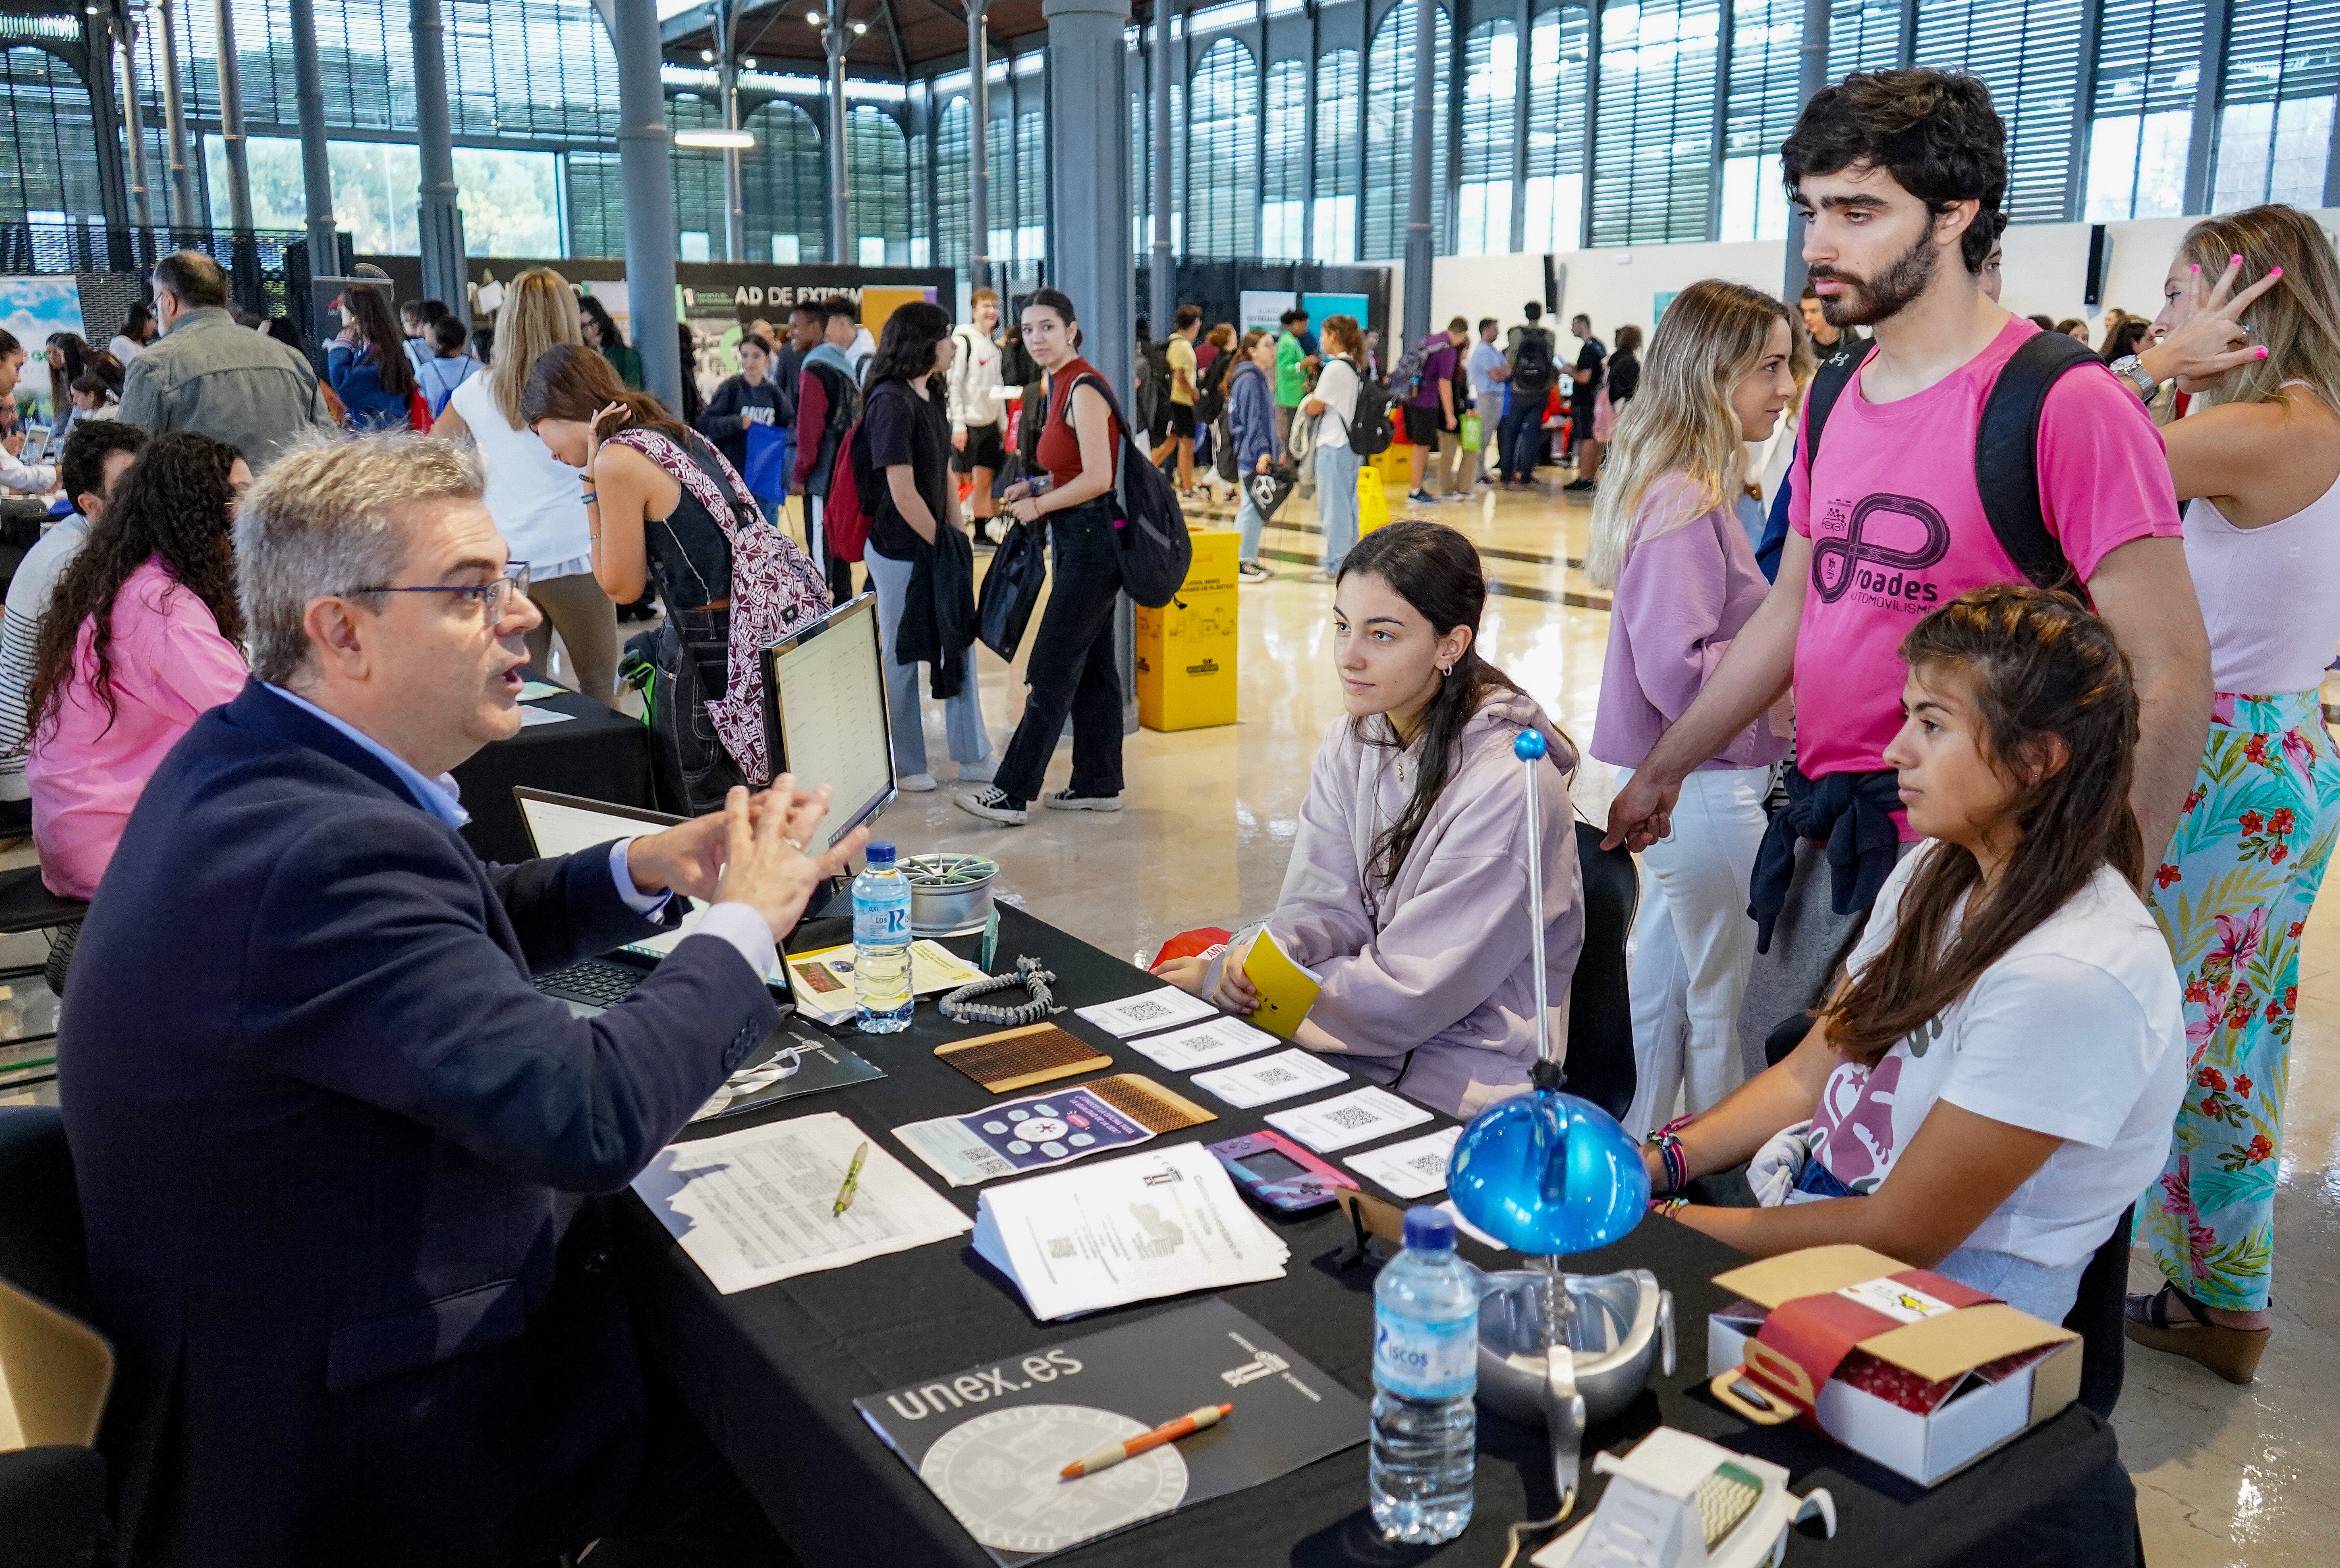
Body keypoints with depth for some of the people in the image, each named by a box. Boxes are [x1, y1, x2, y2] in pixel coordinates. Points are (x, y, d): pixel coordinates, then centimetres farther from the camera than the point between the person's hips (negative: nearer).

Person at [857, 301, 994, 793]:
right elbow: (902, 494, -20)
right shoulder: (891, 403, -17)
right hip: (900, 550, -9)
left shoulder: (932, 398, 10)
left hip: (937, 545, 9)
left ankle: (974, 757, 21)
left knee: (959, 644, 12)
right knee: (902, 656, 4)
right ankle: (905, 766, 17)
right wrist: (942, 544, -12)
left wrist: (959, 538, 8)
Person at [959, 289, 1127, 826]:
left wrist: (1038, 506, -11)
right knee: (1091, 665, 13)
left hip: (1091, 540, -10)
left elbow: (1098, 478, -22)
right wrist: (1036, 486, 9)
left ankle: (1012, 793, -6)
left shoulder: (1084, 389, -15)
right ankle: (1099, 784, 21)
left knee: (1052, 671, -8)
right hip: (1081, 542, 10)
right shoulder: (1062, 385, 14)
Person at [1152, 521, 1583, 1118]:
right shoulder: (1352, 744, 2)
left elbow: (1408, 994, -20)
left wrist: (1221, 981, -16)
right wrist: (1253, 958, -22)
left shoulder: (1505, 786, -22)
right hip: (1366, 1037, 6)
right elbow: (1326, 907, 1)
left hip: (1466, 1076, -6)